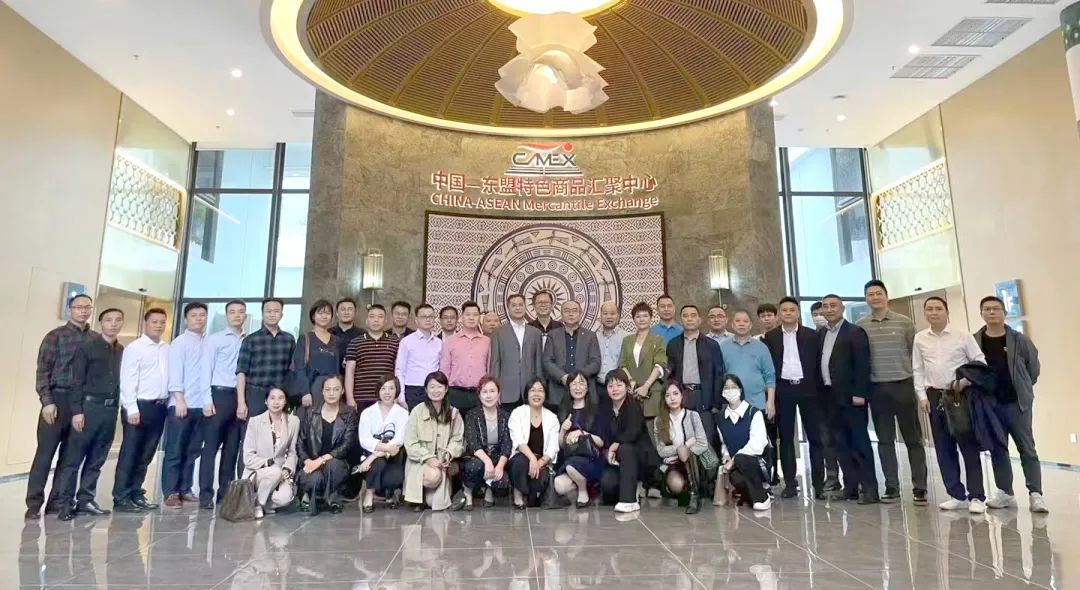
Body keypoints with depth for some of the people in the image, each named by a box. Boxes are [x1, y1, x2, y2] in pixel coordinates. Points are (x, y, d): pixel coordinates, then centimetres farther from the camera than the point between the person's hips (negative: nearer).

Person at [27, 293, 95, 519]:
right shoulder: (56, 336, 0)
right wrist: (47, 401, -11)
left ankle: (57, 501, 16)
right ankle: (34, 503, 9)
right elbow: (43, 370, -4)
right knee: (45, 452, 0)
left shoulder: (96, 339, 8)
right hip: (58, 399, -3)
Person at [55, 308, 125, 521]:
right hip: (89, 406, -4)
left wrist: (118, 407, 5)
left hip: (110, 409, 4)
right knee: (73, 457, 1)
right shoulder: (86, 347, -2)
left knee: (96, 459, 10)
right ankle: (64, 502, 9)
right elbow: (77, 381, -6)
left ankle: (85, 500, 18)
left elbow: (121, 380, 10)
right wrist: (77, 411, -11)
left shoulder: (122, 351, 10)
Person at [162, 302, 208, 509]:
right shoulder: (179, 342, -1)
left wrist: (209, 401, 2)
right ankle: (171, 492, 9)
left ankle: (185, 490, 19)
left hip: (201, 405, 4)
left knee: (193, 451, 10)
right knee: (175, 451, 2)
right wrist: (180, 400, -14)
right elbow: (174, 373, -8)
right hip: (181, 404, -4)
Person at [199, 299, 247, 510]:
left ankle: (225, 491, 17)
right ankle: (206, 493, 5)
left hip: (240, 397, 3)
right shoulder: (214, 339, 3)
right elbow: (206, 370, -2)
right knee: (211, 446, -1)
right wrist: (208, 399, -9)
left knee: (232, 447, 9)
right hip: (219, 394, -3)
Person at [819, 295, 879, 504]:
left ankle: (869, 488, 6)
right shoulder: (821, 334, 14)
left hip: (851, 396, -6)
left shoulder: (855, 332, -5)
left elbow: (862, 365, -12)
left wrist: (859, 393, -18)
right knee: (841, 444, 9)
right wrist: (821, 393, 7)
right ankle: (851, 487, 15)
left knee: (860, 442, -1)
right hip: (831, 397, 6)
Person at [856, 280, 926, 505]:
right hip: (876, 388, 1)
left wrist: (918, 381, -1)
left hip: (903, 385, -1)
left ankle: (919, 488, 12)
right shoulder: (860, 326, 2)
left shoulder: (904, 322, -1)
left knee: (913, 438, 5)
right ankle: (891, 487, 15)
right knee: (885, 440, 8)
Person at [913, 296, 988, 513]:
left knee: (969, 446, -2)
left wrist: (965, 380, -14)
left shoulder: (962, 336, -1)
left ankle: (976, 496, 6)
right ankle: (957, 495, 17)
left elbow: (980, 362, 0)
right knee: (944, 449, 7)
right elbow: (918, 370, 9)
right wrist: (922, 396, 2)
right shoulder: (920, 339, 7)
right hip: (935, 396, 3)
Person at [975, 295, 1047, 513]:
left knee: (1027, 449, 1)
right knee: (997, 451, 10)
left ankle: (1036, 494, 6)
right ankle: (1005, 493, 20)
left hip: (1017, 403, -1)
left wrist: (1022, 389, 8)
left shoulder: (1019, 340, -2)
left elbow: (1033, 368, 6)